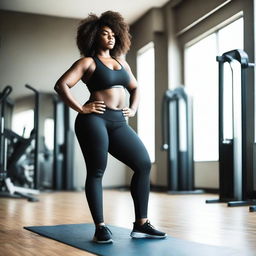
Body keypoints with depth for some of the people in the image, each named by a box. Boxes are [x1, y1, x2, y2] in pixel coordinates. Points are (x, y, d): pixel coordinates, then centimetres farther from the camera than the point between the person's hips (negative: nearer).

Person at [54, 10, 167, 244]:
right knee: (96, 172, -6)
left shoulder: (121, 62, 21)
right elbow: (61, 85, -8)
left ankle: (141, 224, 3)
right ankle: (100, 228, 1)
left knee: (144, 164, -2)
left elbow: (135, 87, 32)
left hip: (118, 122, 7)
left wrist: (133, 109, 16)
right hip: (94, 120, -6)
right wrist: (81, 109, -12)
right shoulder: (88, 62, 2)